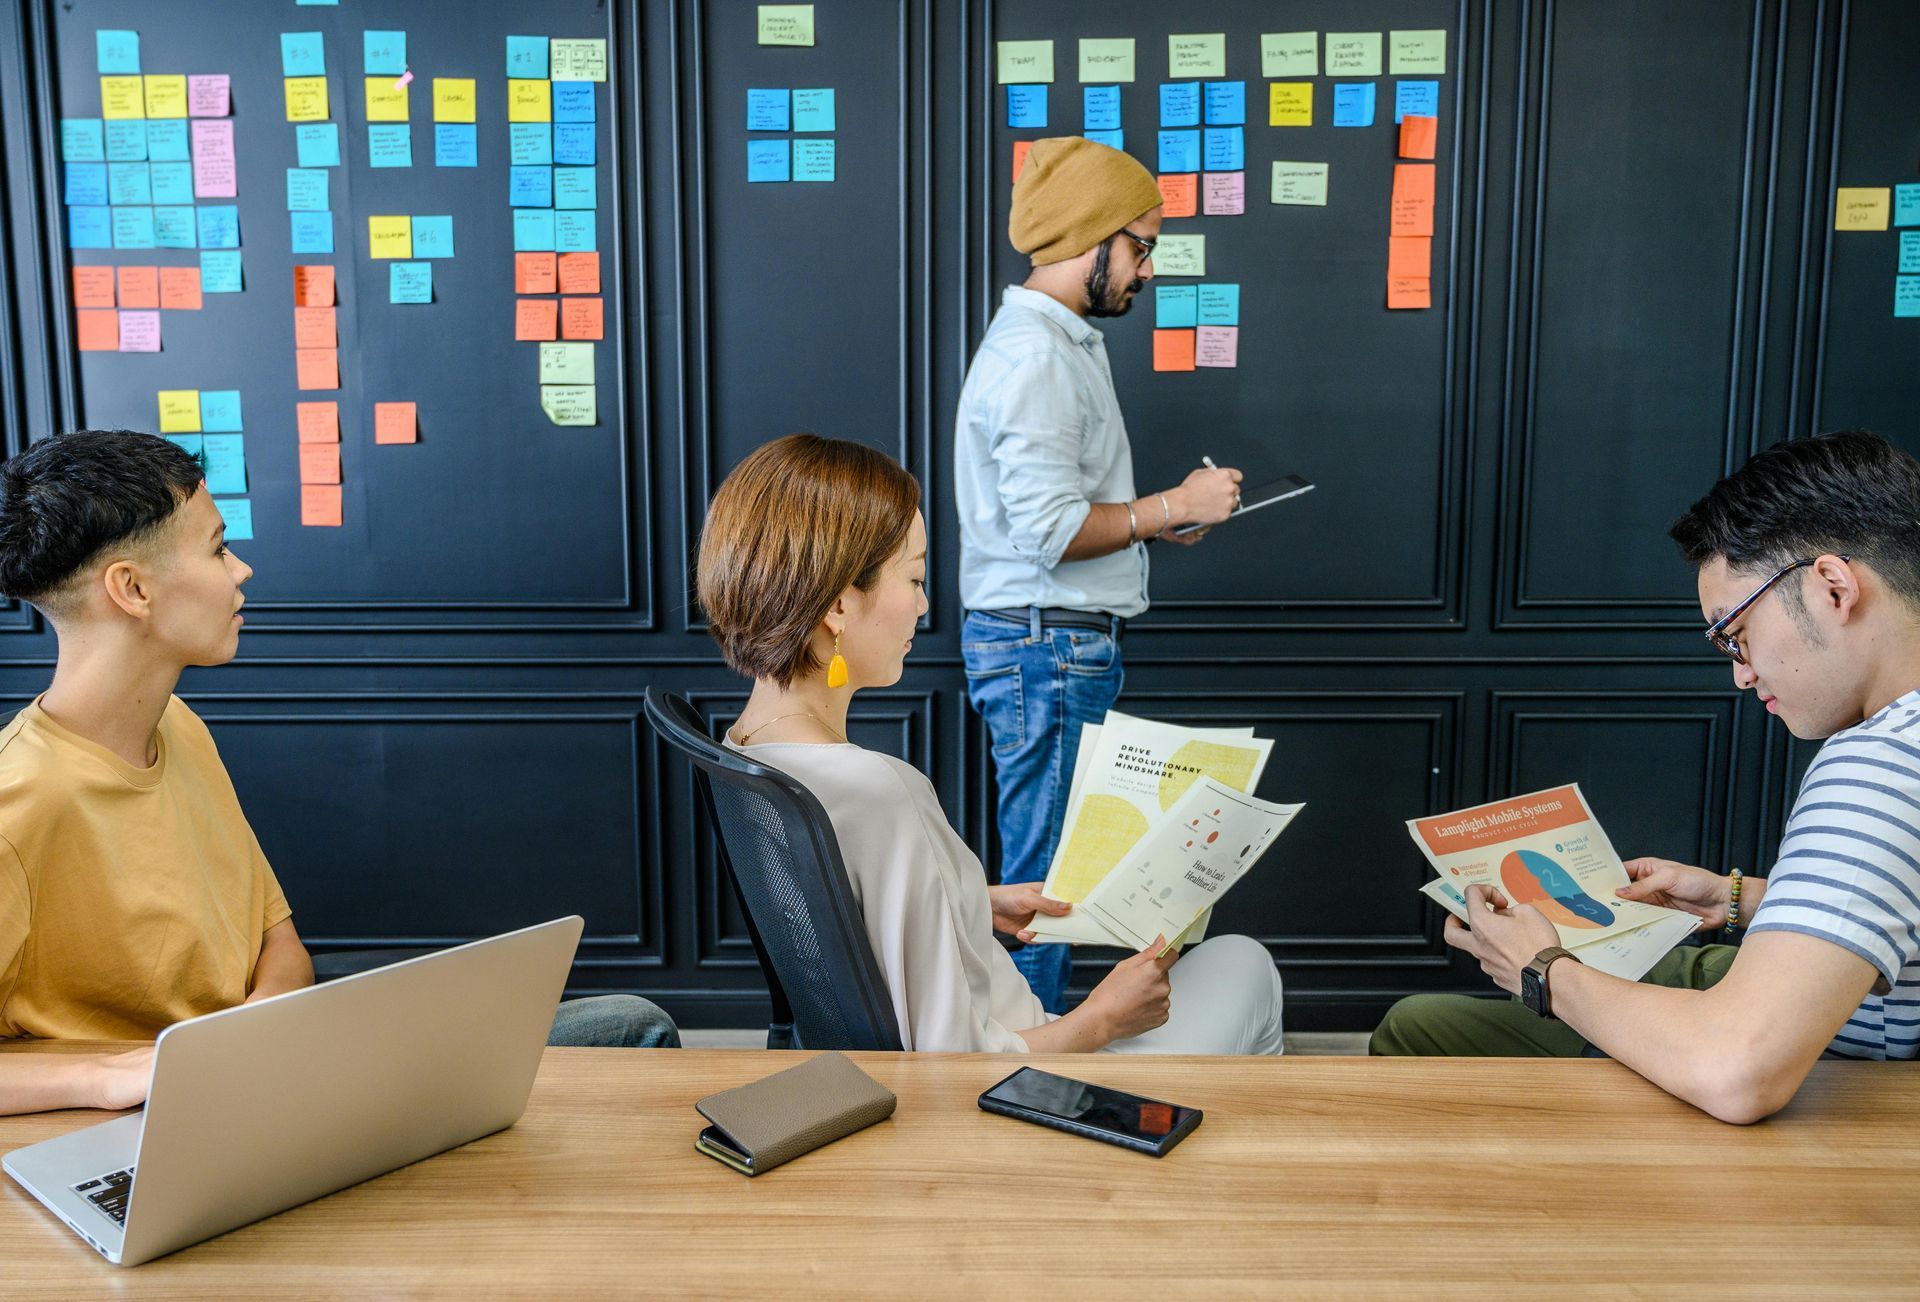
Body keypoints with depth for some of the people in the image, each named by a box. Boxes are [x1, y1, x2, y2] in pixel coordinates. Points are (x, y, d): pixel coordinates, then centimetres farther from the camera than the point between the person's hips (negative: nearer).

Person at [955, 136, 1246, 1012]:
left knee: (1050, 869, 15)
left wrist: (1164, 514, 12)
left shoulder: (1062, 341, 18)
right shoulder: (1035, 353, -16)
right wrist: (1173, 507, -12)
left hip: (1065, 646, 10)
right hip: (1046, 649, -10)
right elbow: (1049, 530, -22)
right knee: (1044, 875, -3)